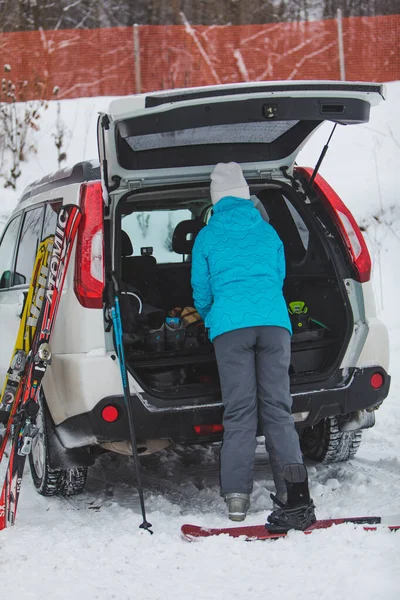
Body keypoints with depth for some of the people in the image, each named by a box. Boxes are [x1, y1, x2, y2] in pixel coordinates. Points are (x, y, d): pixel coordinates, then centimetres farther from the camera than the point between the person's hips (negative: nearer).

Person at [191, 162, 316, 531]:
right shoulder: (268, 232, 19)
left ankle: (237, 497, -7)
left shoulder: (206, 237, 12)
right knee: (277, 407, 0)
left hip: (230, 327, -2)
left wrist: (208, 319, 42)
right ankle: (293, 485, -14)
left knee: (238, 411, -2)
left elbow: (202, 292, 20)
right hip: (274, 322, 2)